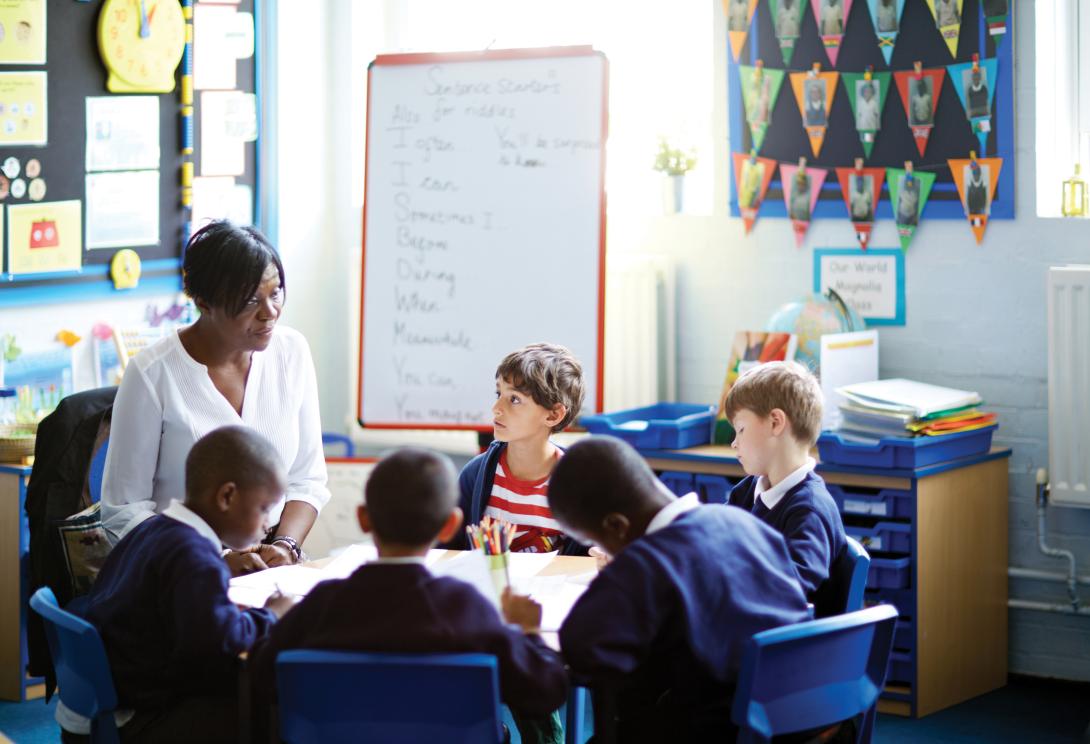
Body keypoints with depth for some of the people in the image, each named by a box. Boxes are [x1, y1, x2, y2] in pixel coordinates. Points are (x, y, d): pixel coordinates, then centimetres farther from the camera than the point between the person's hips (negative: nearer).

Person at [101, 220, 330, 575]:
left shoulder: (291, 351, 5)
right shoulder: (153, 373, -9)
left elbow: (307, 479, 11)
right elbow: (125, 510, -6)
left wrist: (286, 546, -8)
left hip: (271, 569, 4)